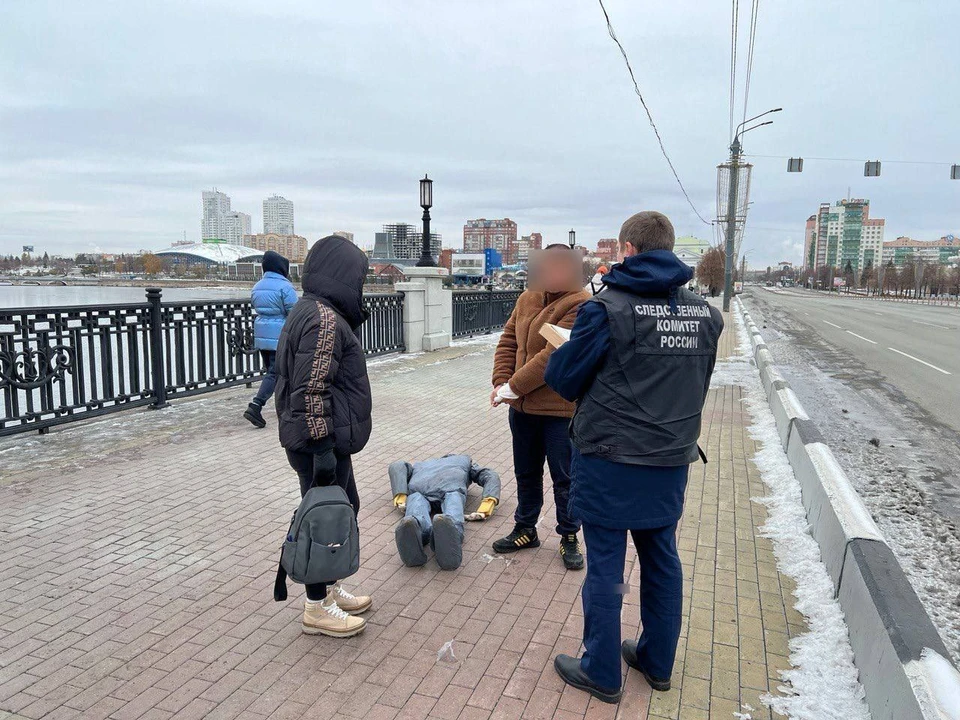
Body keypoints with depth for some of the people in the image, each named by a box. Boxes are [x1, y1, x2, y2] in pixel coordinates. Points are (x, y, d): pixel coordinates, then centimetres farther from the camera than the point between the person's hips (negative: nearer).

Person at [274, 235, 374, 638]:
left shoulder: (312, 311, 14)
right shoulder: (325, 320, -20)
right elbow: (312, 392, -25)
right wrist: (322, 449, -23)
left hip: (330, 441, 10)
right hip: (320, 443, -10)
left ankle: (328, 588, 35)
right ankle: (317, 608, 20)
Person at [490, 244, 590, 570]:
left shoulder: (579, 305, -17)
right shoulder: (528, 298, 7)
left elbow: (553, 355, -24)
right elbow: (508, 342, 8)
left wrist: (514, 386, -20)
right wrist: (501, 382, -6)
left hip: (560, 410, -7)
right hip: (522, 406, 7)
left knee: (564, 478, 8)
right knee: (526, 473, 19)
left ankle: (569, 537, 26)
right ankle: (525, 530, 36)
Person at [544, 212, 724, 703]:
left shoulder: (608, 308, -16)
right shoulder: (705, 313, 3)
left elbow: (564, 379, -8)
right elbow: (698, 384, 14)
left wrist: (561, 348, 12)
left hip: (611, 461, -6)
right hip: (673, 460, 6)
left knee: (605, 565, 6)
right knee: (662, 560, 17)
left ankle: (601, 672, 21)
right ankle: (657, 662, 34)